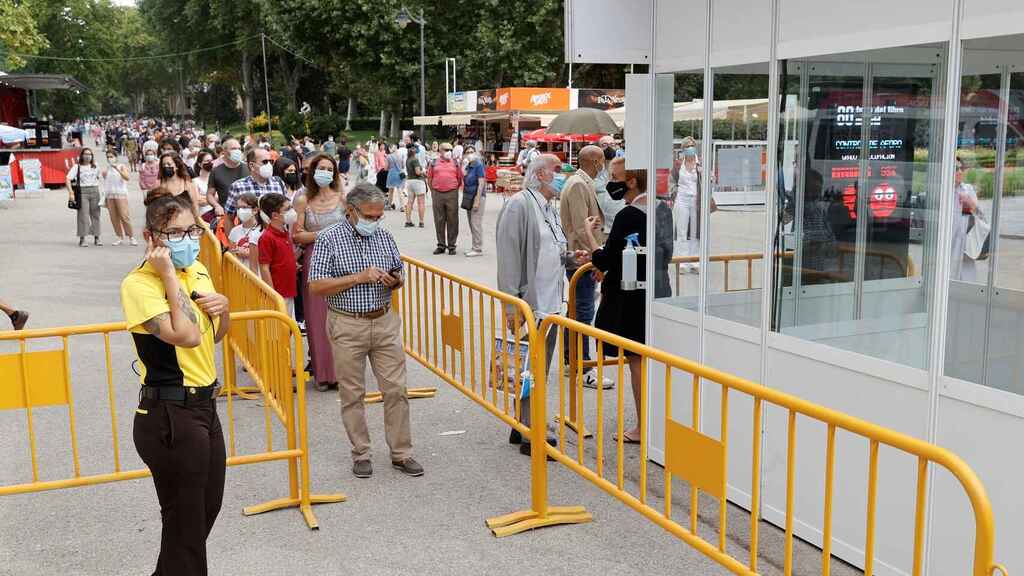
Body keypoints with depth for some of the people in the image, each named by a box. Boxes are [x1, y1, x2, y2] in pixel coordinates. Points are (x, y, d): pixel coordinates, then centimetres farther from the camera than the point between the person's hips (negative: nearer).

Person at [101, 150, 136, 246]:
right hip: (109, 195, 5)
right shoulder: (106, 168, 13)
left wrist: (117, 169, -24)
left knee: (124, 216, -11)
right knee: (113, 217, 1)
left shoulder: (121, 166, 0)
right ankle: (120, 237, 7)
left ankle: (131, 237, -5)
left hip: (120, 194, -5)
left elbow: (127, 178, -18)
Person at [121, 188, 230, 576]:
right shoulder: (138, 284, -18)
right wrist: (169, 276, -25)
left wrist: (222, 310, -2)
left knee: (209, 506, 24)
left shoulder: (198, 271, 6)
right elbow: (186, 336, -31)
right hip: (169, 416, -9)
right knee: (185, 519, 5)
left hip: (204, 405, 9)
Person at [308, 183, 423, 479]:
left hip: (385, 321, 3)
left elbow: (399, 276, 17)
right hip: (347, 326, -3)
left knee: (396, 389, 4)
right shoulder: (328, 239, -7)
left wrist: (394, 280, -8)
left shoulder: (384, 236, 6)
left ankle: (401, 453, 14)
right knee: (352, 394, 6)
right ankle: (361, 454, 19)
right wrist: (359, 277, -19)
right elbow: (316, 286, -13)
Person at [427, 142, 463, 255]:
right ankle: (441, 245, 14)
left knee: (452, 221, 0)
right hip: (437, 195, 1)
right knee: (439, 221, 5)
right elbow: (429, 179, 13)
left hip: (452, 194, -1)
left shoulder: (455, 163, 7)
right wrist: (433, 191, 9)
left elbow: (460, 179, 10)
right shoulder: (434, 163, 8)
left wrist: (454, 190, 6)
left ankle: (451, 246, 7)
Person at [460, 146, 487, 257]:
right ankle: (475, 247, 17)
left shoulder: (478, 165, -11)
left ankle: (478, 249, -3)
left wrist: (477, 201, -19)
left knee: (476, 223, -7)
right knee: (471, 224, 10)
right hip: (469, 197, 8)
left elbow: (481, 184, -16)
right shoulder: (468, 166, 13)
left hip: (477, 197, -8)